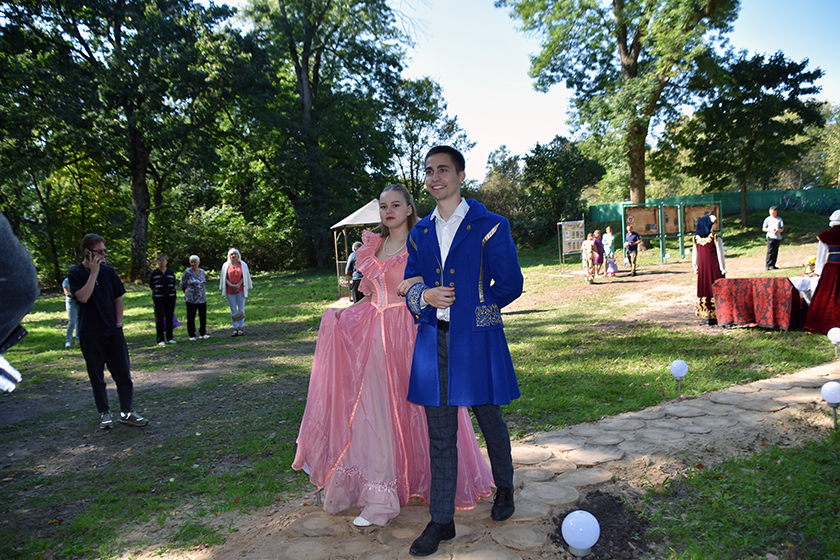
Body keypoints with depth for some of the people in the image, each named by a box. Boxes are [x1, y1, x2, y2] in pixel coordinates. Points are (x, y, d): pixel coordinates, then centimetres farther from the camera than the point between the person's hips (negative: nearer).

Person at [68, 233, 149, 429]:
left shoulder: (109, 271, 6)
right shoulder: (76, 273, -4)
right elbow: (83, 297, -20)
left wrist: (119, 323, 4)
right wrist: (94, 272, -16)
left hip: (113, 332, 3)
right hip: (90, 334, -3)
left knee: (123, 373, 2)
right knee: (96, 376, 7)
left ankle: (126, 412, 10)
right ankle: (104, 413, 19)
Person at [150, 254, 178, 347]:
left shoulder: (171, 272, 6)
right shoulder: (154, 273, 0)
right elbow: (151, 285, 9)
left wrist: (174, 294, 6)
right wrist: (157, 291, 8)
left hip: (170, 298, 2)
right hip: (158, 299, -2)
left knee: (170, 318, 5)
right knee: (159, 319, -4)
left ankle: (169, 338, 14)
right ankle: (160, 340, 2)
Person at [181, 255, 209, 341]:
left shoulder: (202, 272, 9)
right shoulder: (187, 272, -5)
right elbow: (182, 285, 2)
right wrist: (187, 294, 11)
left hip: (202, 299, 4)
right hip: (191, 299, -4)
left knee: (203, 316, 5)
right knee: (191, 317, 1)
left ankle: (202, 333, 17)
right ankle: (191, 335, 10)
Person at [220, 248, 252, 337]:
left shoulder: (243, 265, 4)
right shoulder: (226, 265, 5)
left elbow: (244, 277, 2)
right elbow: (225, 278, 4)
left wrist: (238, 285, -13)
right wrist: (231, 285, -12)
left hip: (240, 289, -1)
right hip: (230, 290, 1)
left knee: (241, 308, 0)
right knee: (233, 310, 3)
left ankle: (240, 328, 4)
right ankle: (235, 329, 5)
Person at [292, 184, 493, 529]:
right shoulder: (374, 247, 14)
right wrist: (345, 313, 6)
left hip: (411, 332, -5)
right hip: (375, 334, 5)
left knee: (414, 406, 0)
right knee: (375, 407, 4)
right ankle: (379, 495, 15)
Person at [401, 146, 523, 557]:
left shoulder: (489, 227, -4)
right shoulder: (419, 233, 11)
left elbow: (510, 285, -3)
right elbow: (410, 285, 13)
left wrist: (473, 308, 1)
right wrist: (426, 296, -9)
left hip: (477, 341, -3)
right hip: (433, 342, 4)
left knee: (490, 422, 13)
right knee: (439, 434, 7)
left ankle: (504, 487, 41)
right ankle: (441, 521, 18)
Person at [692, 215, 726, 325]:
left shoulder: (696, 238, 1)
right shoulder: (716, 238, -11)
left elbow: (694, 255, 7)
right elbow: (720, 255, -9)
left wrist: (696, 268, 16)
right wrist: (723, 269, -2)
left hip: (702, 268, 4)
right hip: (714, 268, -4)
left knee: (704, 289, 10)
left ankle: (706, 316, 13)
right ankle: (716, 316, 5)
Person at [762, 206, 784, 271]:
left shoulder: (779, 219, 11)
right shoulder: (768, 219, 5)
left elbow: (782, 228, 8)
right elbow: (763, 229, 3)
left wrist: (778, 230, -15)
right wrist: (771, 230, -13)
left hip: (778, 237, 3)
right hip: (770, 237, -3)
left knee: (775, 251, 4)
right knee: (770, 251, -11)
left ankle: (773, 265, 9)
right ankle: (768, 265, -12)